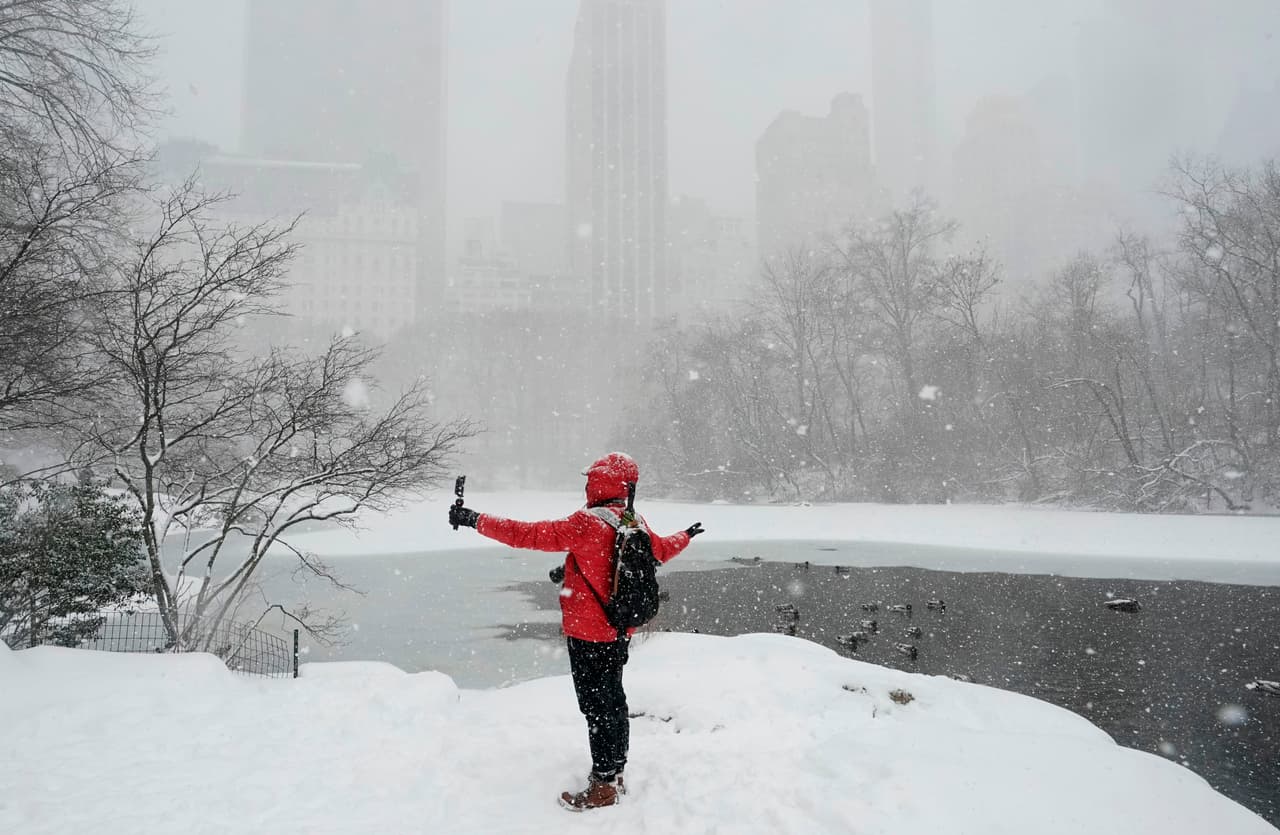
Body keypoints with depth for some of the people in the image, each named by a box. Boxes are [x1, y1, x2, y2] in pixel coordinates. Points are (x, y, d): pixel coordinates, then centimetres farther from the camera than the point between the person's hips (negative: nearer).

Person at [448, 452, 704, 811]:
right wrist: (686, 536, 42)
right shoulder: (636, 524, 1)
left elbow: (529, 535, -25)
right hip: (620, 632, 8)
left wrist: (476, 520, -21)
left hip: (588, 634, -8)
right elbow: (661, 550, 20)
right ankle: (615, 774, 33)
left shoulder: (587, 523, -22)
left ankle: (603, 788, 13)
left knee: (597, 708, 2)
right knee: (613, 702, 19)